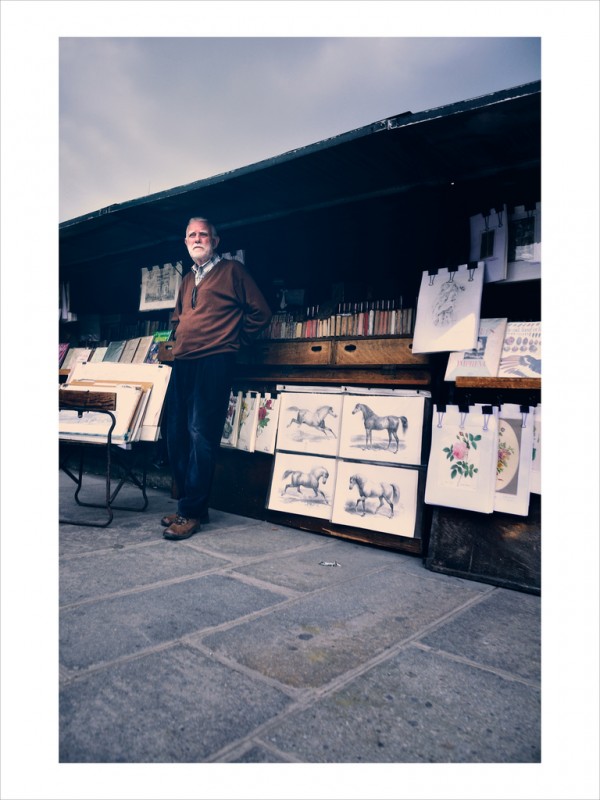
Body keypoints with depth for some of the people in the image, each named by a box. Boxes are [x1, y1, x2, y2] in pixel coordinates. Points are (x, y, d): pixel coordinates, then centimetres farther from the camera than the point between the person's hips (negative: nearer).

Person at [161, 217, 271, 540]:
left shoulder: (232, 270, 5)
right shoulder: (187, 280, 25)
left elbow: (260, 312, 2)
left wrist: (234, 340, 5)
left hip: (213, 362, -7)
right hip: (182, 364, 8)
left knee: (200, 435, -11)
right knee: (176, 434, 5)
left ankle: (193, 512, -5)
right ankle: (188, 501, 16)